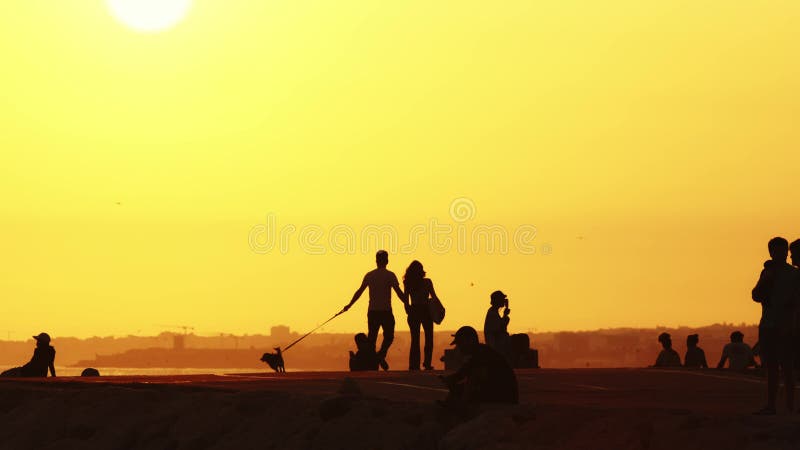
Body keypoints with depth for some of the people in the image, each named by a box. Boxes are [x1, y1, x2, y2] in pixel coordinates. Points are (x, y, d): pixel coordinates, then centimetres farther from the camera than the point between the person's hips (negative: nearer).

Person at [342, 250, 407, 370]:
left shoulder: (369, 275, 7)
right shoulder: (390, 275, -4)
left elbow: (359, 292, 10)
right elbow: (399, 292, -8)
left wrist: (349, 305, 20)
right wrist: (408, 305, -1)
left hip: (372, 311, 3)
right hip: (386, 311, -3)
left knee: (372, 338, 8)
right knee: (388, 336, 6)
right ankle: (381, 354, -18)